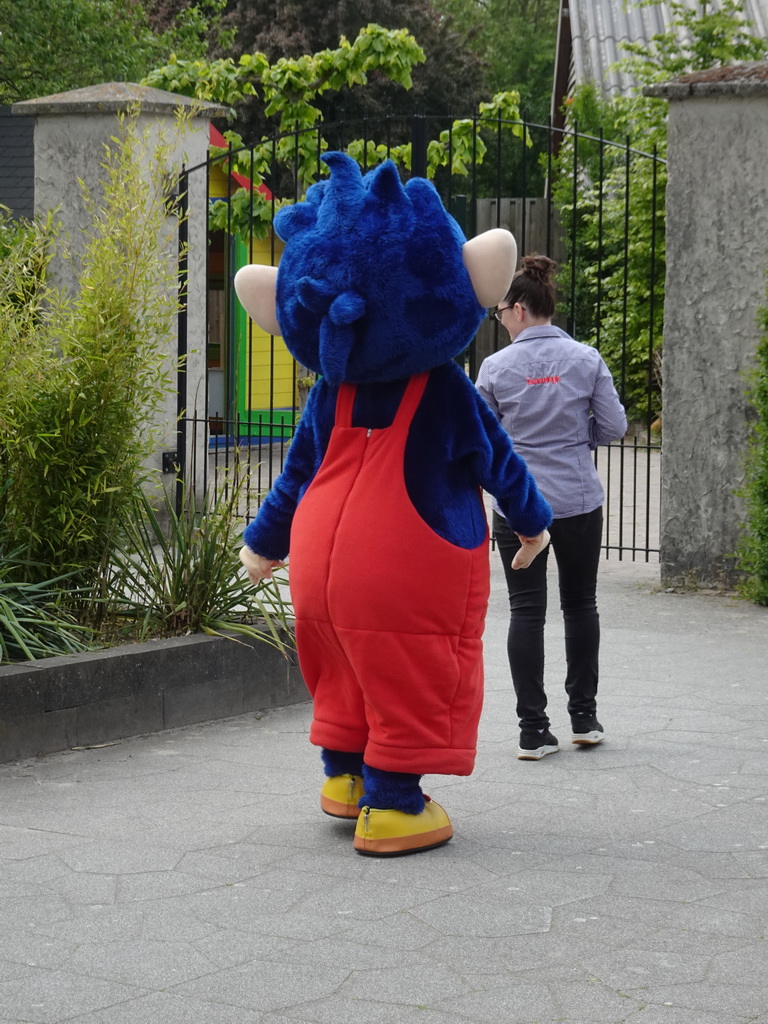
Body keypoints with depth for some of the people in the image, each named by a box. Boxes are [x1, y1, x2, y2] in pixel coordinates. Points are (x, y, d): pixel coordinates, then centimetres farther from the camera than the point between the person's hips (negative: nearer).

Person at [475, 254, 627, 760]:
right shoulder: (586, 359, -3)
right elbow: (614, 426, -1)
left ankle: (534, 729, 0)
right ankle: (584, 716, 22)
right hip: (578, 500, 2)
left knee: (526, 610, 2)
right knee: (581, 603, 16)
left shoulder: (497, 367, -7)